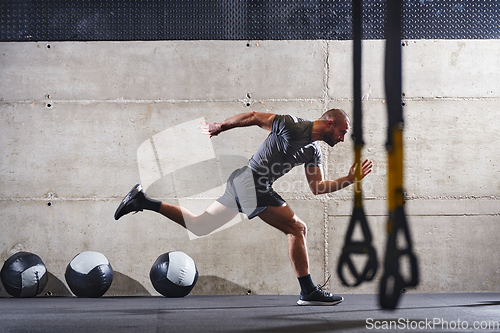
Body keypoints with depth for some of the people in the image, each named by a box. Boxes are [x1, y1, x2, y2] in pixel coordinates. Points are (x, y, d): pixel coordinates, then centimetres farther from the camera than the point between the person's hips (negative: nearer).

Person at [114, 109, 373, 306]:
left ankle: (142, 201, 15)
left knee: (198, 226, 13)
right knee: (297, 228, -10)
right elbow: (254, 117, -4)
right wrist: (219, 127, 6)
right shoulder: (292, 126, -12)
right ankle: (308, 292, -7)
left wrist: (349, 180, 6)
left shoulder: (313, 151, 14)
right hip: (251, 180, -9)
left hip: (243, 185, 9)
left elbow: (317, 188, 16)